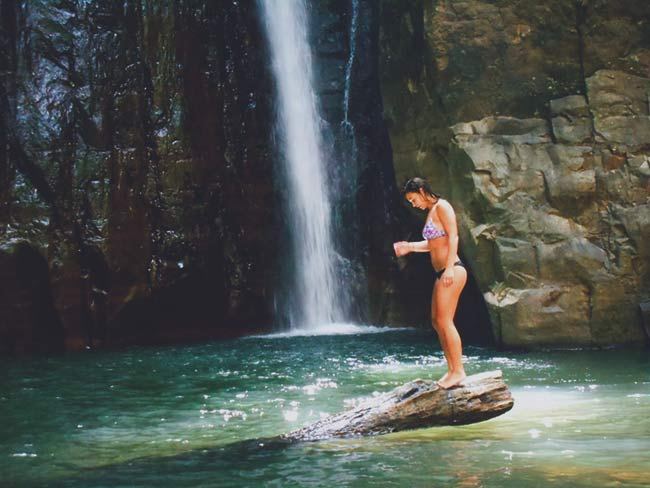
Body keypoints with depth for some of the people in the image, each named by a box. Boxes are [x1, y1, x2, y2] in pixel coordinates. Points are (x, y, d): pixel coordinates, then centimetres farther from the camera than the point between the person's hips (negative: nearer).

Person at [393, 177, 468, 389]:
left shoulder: (441, 206, -6)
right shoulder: (430, 212, 20)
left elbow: (453, 236, -15)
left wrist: (450, 267, -22)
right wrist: (409, 247, 19)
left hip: (452, 271, -10)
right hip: (441, 273, 10)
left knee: (445, 321, -11)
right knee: (437, 322, 9)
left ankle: (458, 370, -7)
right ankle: (451, 369, 13)